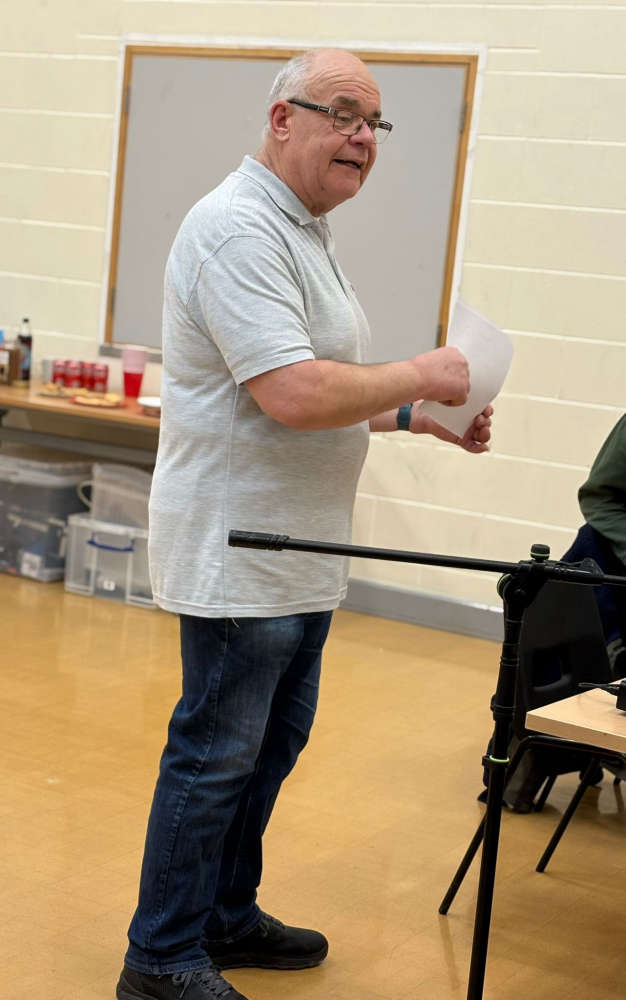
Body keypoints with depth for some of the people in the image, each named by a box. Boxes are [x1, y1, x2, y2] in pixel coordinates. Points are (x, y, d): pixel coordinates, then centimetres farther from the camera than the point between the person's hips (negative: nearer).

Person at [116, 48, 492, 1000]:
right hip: (238, 549, -10)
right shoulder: (241, 228, -18)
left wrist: (418, 417, 13)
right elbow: (291, 394, -28)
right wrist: (418, 377, -16)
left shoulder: (303, 232, 17)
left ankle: (227, 917, 34)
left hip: (295, 549, 10)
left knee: (272, 743, 19)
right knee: (215, 758, -1)